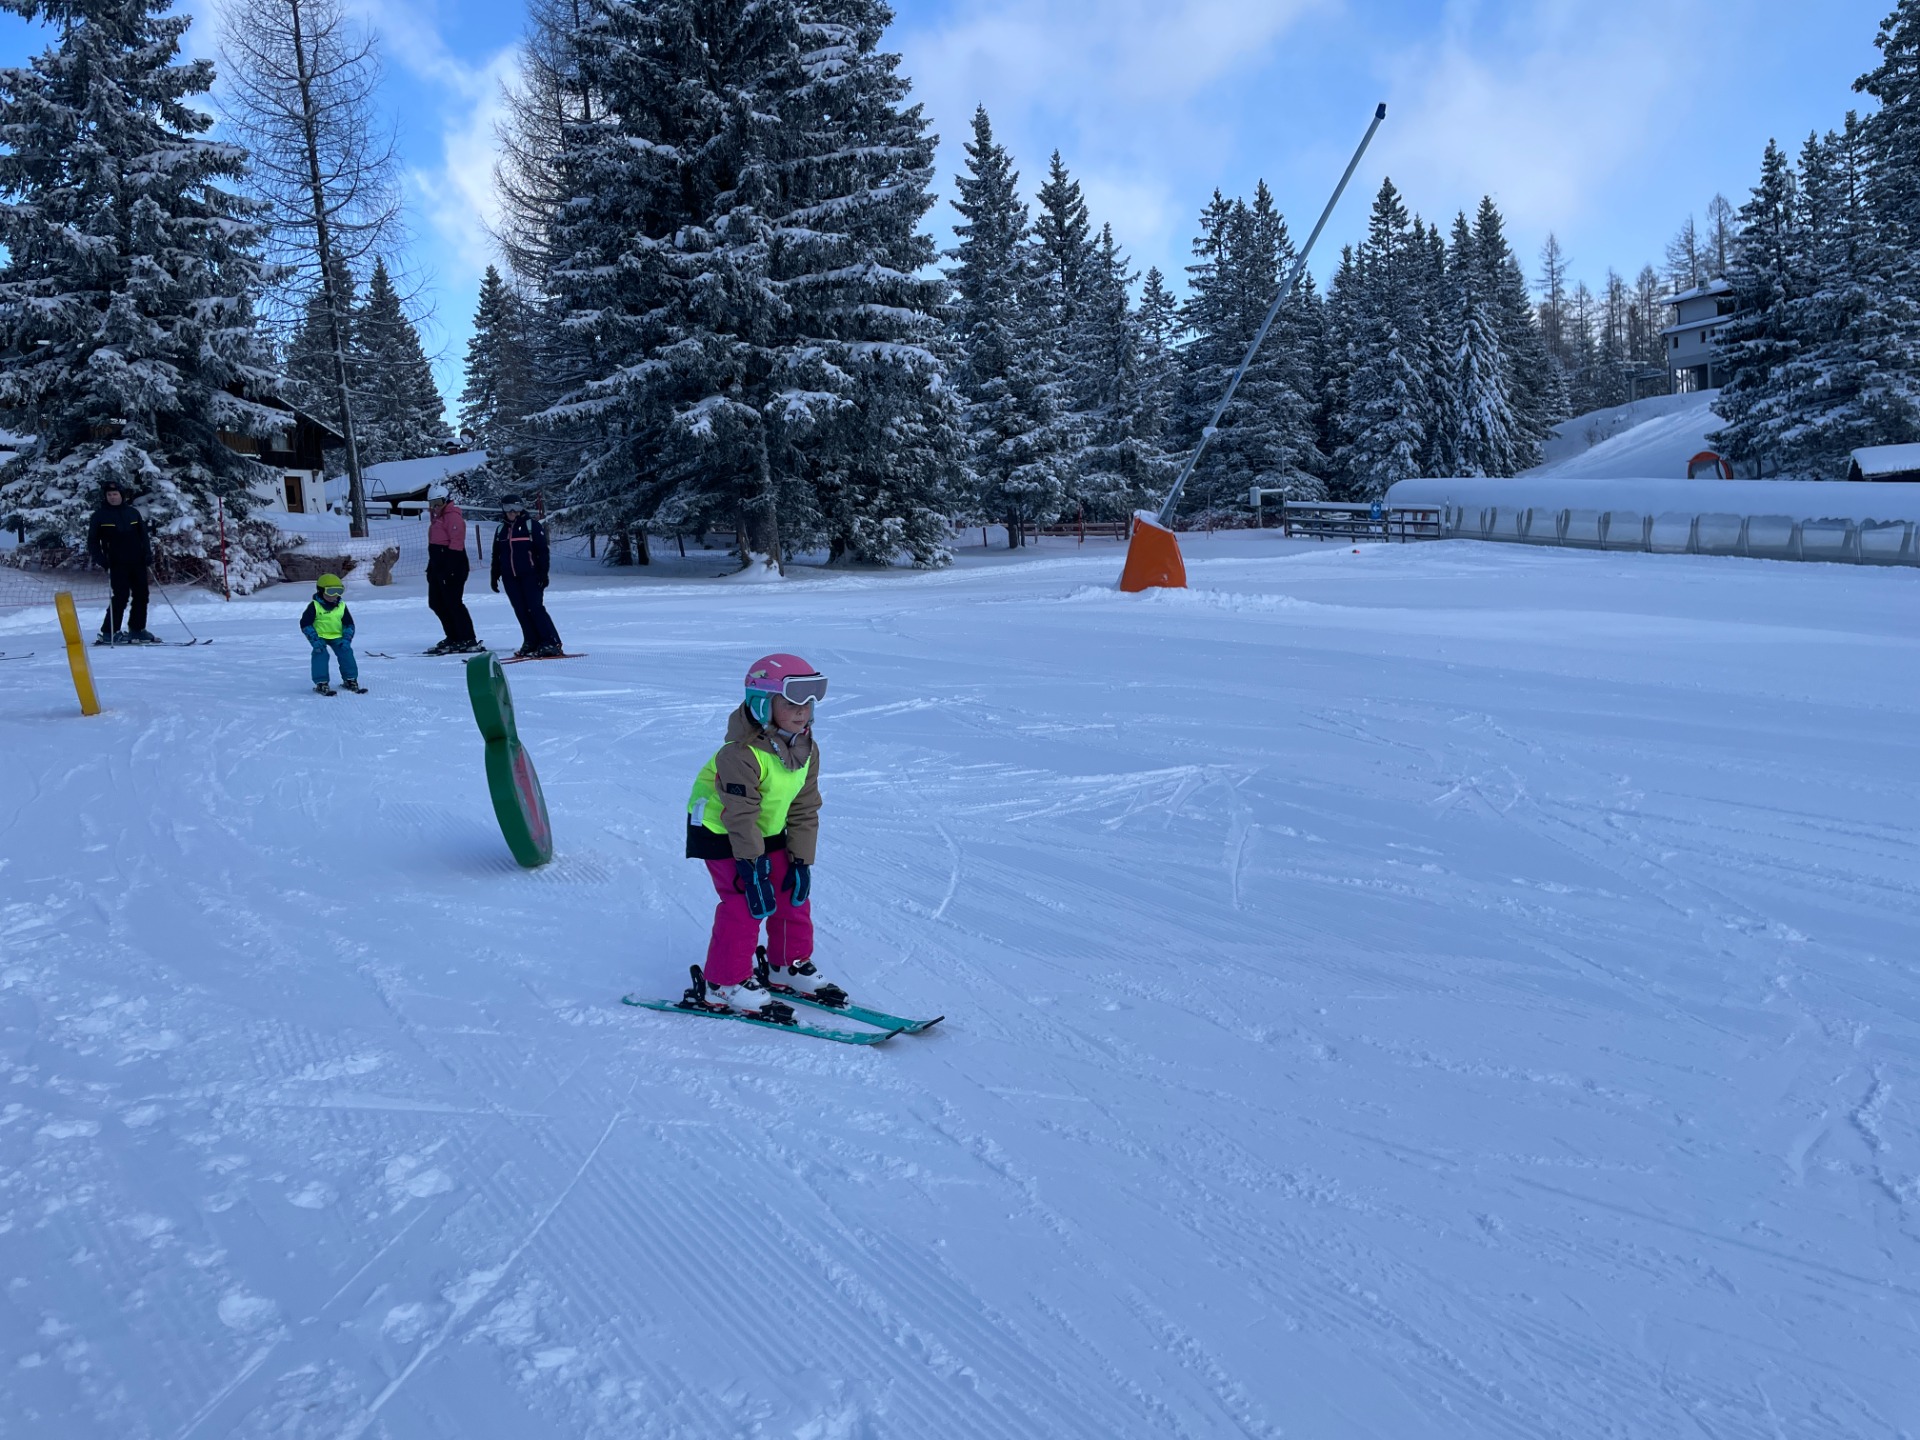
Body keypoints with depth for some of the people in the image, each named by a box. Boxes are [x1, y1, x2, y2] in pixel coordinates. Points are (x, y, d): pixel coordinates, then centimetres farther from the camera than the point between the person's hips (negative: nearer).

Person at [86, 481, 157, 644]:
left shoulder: (132, 512, 12)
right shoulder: (100, 515, 2)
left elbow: (143, 535, 16)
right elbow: (92, 541, 3)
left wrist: (148, 554, 3)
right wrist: (100, 560, -10)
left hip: (138, 562, 4)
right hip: (117, 564, -4)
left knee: (141, 596, 6)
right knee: (121, 597, -10)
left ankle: (137, 629, 17)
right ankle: (109, 632, -2)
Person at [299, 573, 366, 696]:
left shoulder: (342, 606, 1)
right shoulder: (314, 606, -10)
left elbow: (349, 624, 6)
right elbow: (305, 624, -10)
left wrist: (347, 639, -9)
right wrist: (314, 639, -20)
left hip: (337, 636, 3)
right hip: (320, 636, -3)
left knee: (346, 652, -11)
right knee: (320, 655, -22)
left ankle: (350, 680, 3)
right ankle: (321, 683, -16)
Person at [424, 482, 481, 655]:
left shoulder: (453, 516, -11)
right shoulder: (439, 518, 21)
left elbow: (456, 542, -20)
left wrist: (448, 567, -24)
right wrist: (431, 567, 21)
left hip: (453, 567, -11)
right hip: (439, 567, 11)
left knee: (453, 603, -10)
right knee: (436, 603, 11)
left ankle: (468, 640, -7)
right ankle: (453, 638, 17)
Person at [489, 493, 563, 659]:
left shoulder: (532, 525, -2)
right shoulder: (501, 530, 15)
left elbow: (542, 551, -6)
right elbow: (496, 556, 21)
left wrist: (543, 574, -12)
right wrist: (495, 576, 17)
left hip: (530, 575, -6)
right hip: (510, 578, 6)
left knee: (535, 608, -12)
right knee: (521, 611, 3)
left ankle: (551, 643, -11)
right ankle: (531, 642, 8)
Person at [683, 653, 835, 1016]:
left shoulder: (808, 749, -8)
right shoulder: (741, 754, -32)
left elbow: (804, 809, -3)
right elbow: (740, 817, -31)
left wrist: (802, 860, -6)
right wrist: (753, 870, -30)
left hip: (769, 832, 8)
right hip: (722, 834, -7)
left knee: (793, 892, 7)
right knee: (744, 903, -12)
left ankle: (791, 964, 26)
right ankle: (725, 985, 1)